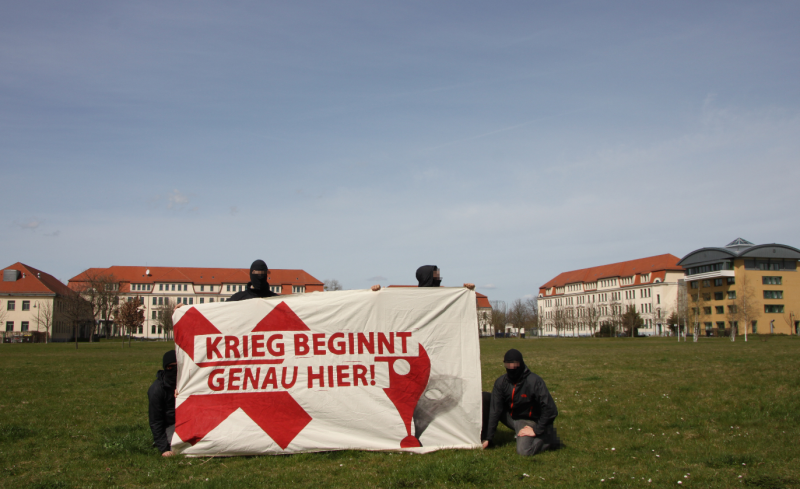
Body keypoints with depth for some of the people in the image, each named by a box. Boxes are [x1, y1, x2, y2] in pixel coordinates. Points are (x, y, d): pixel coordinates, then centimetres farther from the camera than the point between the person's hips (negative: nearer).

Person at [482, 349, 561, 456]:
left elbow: (550, 410, -21)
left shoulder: (534, 381, -23)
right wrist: (488, 437, -18)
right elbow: (495, 410, -14)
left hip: (528, 421, -4)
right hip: (510, 416, 4)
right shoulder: (501, 382, -11)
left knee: (524, 450, -30)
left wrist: (536, 430, -19)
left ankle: (549, 437, -1)